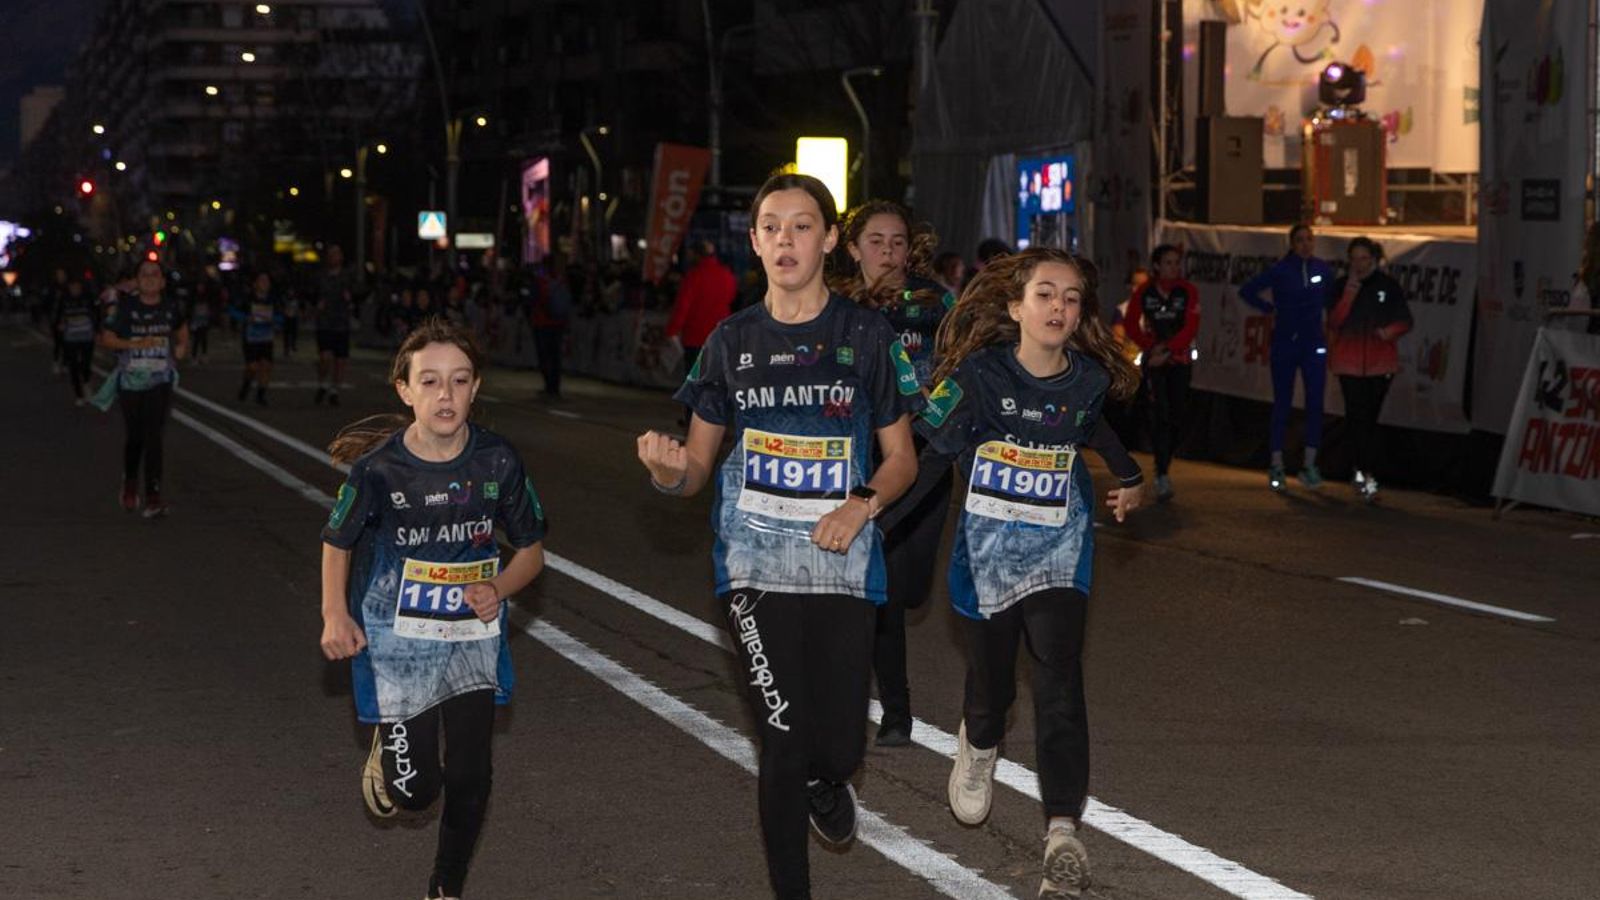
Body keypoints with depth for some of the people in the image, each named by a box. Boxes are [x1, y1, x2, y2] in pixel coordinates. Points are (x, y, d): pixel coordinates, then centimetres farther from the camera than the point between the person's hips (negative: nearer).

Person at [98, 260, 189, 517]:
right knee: (135, 436, 11)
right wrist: (135, 344, -17)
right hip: (130, 380, 0)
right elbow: (106, 338, -4)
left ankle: (153, 497, -17)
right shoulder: (125, 307, -4)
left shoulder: (171, 307, 3)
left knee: (154, 435, -14)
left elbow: (181, 326, 24)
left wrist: (182, 346, 6)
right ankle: (130, 482, 41)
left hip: (160, 381, 0)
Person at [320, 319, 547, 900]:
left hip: (473, 638, 2)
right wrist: (335, 615, -10)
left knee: (469, 779, 1)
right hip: (398, 638, -2)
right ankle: (387, 750, 34)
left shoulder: (497, 461, -9)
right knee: (414, 793, -3)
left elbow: (531, 550, 4)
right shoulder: (377, 469, -15)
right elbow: (337, 542, 3)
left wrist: (498, 589, -15)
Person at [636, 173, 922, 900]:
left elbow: (901, 457, 7)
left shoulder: (866, 336, 2)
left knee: (840, 745, -2)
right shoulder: (733, 341, 6)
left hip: (843, 565, 0)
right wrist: (668, 467, -14)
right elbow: (698, 466, 9)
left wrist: (863, 502, -13)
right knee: (786, 740, -5)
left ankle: (825, 782, 36)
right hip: (757, 565, 0)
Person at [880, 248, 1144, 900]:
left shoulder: (1088, 381, -3)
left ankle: (1063, 833, -19)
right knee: (990, 681, 12)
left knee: (1059, 685, -15)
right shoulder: (979, 375, -12)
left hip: (1059, 552, 1)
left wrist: (1128, 479, 27)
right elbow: (925, 457, -11)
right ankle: (979, 747, 50)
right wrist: (870, 521, -19)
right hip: (987, 552, -1)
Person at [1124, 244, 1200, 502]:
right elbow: (1130, 324, 2)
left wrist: (1167, 350, -18)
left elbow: (1190, 328, -7)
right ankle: (1162, 476, -21)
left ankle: (1163, 468, 20)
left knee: (1176, 417, 2)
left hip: (1179, 359, 2)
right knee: (1160, 413, -15)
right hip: (1153, 361, -2)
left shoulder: (1188, 292, 0)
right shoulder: (1144, 292, 1)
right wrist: (1151, 347, -11)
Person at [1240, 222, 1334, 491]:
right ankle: (1276, 466, 8)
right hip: (1285, 344, -2)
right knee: (1282, 405, 2)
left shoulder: (1323, 270, 3)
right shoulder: (1281, 270, -4)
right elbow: (1247, 290, 1)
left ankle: (1310, 466, 6)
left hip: (1314, 344, 2)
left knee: (1315, 405, -2)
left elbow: (1332, 298, 20)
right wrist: (1270, 308, -1)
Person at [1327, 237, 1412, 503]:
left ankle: (1363, 471, 13)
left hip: (1380, 363, 0)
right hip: (1350, 363, 0)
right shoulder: (1341, 287, 4)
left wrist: (1390, 331, -15)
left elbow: (1405, 321, 6)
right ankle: (1368, 474, -5)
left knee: (1369, 418, 3)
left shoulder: (1389, 286, 3)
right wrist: (1348, 296, -16)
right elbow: (1334, 322, -4)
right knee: (1358, 416, -8)